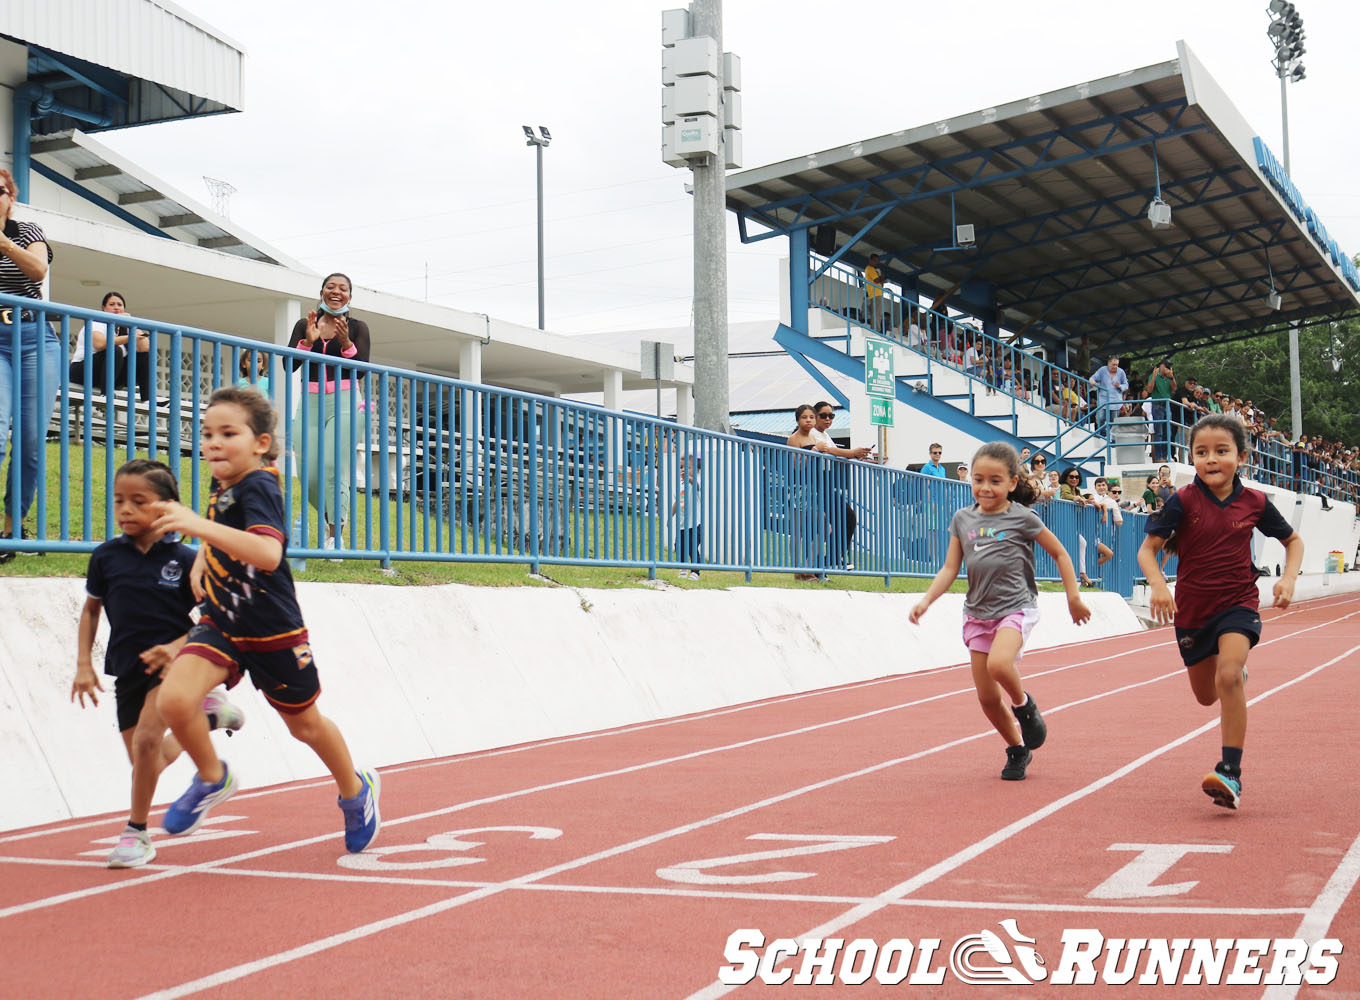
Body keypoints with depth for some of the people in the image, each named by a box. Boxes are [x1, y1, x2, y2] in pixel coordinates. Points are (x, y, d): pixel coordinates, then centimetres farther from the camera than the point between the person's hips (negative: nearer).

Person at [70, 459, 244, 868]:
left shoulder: (185, 560, -8)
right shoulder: (106, 556, 0)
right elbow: (91, 609, 13)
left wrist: (177, 647, -19)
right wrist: (83, 664, 4)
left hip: (171, 662, -4)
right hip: (127, 668, 4)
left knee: (147, 738, -23)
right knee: (146, 762, 10)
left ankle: (137, 831, -5)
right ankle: (205, 715, 37)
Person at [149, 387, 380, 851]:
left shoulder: (258, 488, -23)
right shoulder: (222, 486, 2)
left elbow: (269, 553, -44)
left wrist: (201, 526, -53)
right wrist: (201, 558, 13)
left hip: (272, 631, -6)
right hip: (220, 622, 6)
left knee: (304, 724, 14)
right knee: (174, 699, -20)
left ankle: (355, 790, 43)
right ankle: (212, 778, 7)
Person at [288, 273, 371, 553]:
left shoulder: (358, 327, 8)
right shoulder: (304, 325, 13)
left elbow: (361, 370, -1)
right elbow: (289, 365, 3)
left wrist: (346, 343, -16)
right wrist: (308, 340, -11)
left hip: (344, 401, -3)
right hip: (312, 402, 3)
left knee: (334, 466, -19)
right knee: (310, 475, -5)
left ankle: (336, 536, -15)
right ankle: (334, 518, 20)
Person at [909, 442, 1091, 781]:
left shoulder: (1022, 518, -7)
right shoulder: (963, 519, 4)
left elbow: (1059, 553, 3)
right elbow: (950, 568, 5)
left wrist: (1074, 598, 3)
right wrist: (926, 600, -9)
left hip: (1017, 607, -5)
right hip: (978, 612, 5)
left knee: (999, 664, -33)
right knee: (987, 697, 4)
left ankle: (1024, 705, -1)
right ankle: (1017, 750, 28)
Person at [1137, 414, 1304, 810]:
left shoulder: (1255, 503, -6)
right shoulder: (1183, 502, -11)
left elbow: (1293, 541, 10)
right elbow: (1147, 548, -10)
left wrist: (1288, 579, -7)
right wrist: (1157, 584, -29)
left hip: (1238, 603, -2)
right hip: (1192, 609, 2)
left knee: (1229, 677, -26)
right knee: (1206, 696, 17)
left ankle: (1230, 773, -22)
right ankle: (1237, 673, 56)